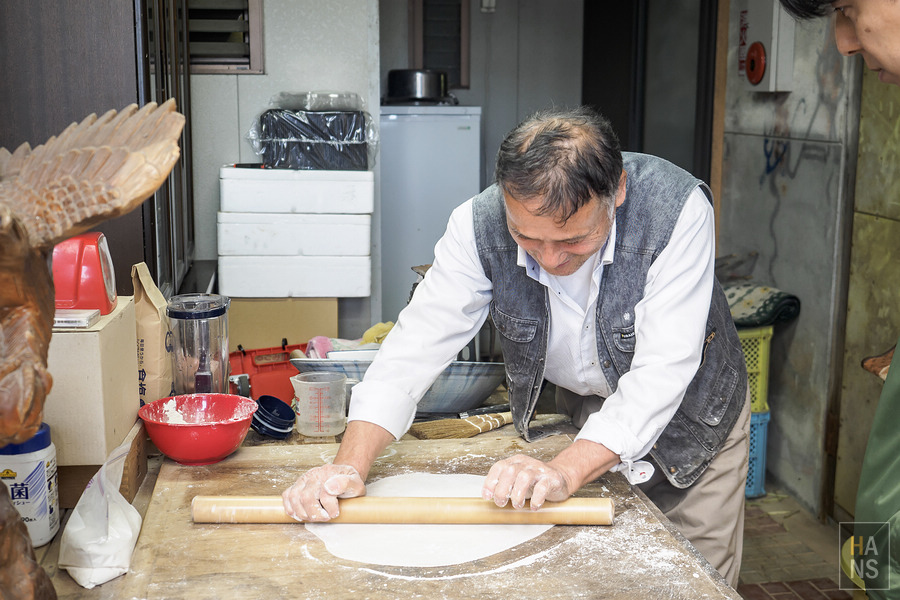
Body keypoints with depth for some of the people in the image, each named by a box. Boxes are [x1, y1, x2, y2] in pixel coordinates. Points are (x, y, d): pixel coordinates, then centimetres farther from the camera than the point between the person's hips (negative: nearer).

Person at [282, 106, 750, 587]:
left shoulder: (677, 209, -35)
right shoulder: (480, 224, -28)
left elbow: (661, 372, -38)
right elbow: (418, 343, -26)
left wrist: (566, 471, -50)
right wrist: (351, 464, -39)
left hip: (688, 416, -1)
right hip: (579, 410, 2)